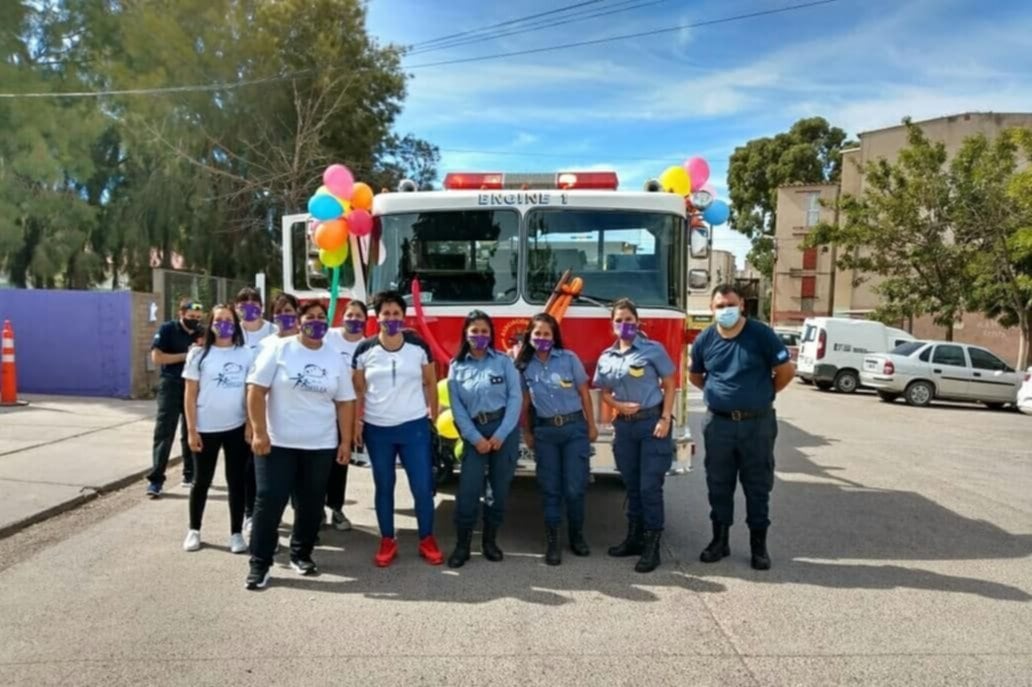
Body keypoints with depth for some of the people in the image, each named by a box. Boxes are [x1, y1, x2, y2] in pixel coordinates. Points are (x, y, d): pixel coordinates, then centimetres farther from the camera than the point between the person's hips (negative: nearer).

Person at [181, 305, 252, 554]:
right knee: (202, 481, 12)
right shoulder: (198, 354, -1)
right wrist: (191, 430, -5)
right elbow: (190, 396, -1)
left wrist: (251, 425, -3)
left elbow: (251, 393, 4)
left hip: (237, 428, 1)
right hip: (206, 429, 0)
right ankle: (194, 530, 29)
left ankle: (236, 533, 19)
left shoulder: (245, 355, 1)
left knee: (236, 481, 7)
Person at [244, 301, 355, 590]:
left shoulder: (335, 359, 8)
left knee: (312, 504, 11)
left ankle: (301, 554, 29)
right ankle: (259, 563, 11)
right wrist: (259, 432, -14)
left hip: (321, 445, 3)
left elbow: (345, 402, 9)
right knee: (269, 502, 0)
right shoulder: (278, 350, -3)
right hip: (278, 443, -3)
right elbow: (256, 390, -7)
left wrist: (345, 441, 4)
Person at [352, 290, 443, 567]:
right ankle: (387, 541, 24)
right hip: (377, 429, 1)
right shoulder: (364, 350, -2)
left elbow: (430, 384, 6)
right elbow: (358, 390, 5)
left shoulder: (419, 346, -3)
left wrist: (435, 417, 6)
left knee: (423, 485, 1)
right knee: (384, 486, 11)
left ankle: (427, 540, 18)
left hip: (414, 426, 0)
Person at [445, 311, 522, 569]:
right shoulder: (456, 367, 4)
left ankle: (490, 540, 21)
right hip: (475, 432, 0)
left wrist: (500, 434, -12)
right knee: (468, 489, -6)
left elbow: (515, 398, -5)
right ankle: (462, 544, 6)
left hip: (504, 429, 0)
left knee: (499, 487, 6)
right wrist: (476, 438, -9)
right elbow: (457, 408, 0)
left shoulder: (504, 361, 1)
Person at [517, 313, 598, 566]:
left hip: (574, 428, -1)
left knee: (574, 487, 1)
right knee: (550, 488, 5)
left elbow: (584, 393, 3)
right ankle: (552, 542, 14)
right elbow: (525, 402, 10)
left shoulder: (569, 358, -3)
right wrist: (527, 432, 13)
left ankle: (577, 536, 21)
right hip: (545, 432, 1)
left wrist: (591, 425, 4)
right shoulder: (525, 366, 2)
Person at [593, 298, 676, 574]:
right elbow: (605, 393, 16)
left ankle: (651, 547, 4)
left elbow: (669, 385, -3)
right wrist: (618, 405, -5)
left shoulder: (653, 349, -4)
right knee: (632, 486, 13)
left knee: (650, 487, -4)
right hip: (624, 426, 5)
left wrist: (665, 419, -13)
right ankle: (634, 538, 25)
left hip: (652, 422, -4)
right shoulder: (606, 357, 8)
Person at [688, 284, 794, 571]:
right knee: (718, 485, 10)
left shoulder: (761, 334, -8)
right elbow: (694, 375, 18)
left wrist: (762, 394, 6)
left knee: (758, 486, 7)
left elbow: (786, 370, -3)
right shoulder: (705, 340, 1)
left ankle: (759, 545, 18)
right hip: (718, 423, 3)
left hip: (757, 423, -2)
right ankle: (720, 539, 23)